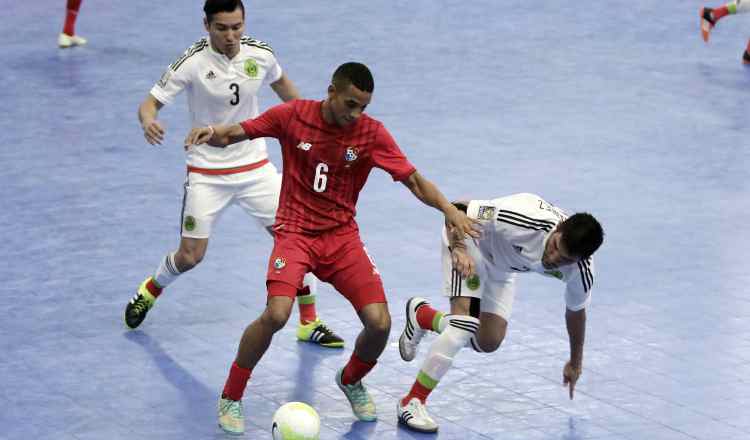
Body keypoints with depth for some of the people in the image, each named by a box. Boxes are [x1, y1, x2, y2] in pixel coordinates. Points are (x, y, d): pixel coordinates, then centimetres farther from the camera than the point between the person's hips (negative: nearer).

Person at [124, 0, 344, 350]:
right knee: (190, 256, -2)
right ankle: (150, 291, 32)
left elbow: (280, 82, 15)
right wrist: (148, 121, -39)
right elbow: (151, 101, -16)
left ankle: (309, 323, 10)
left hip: (255, 166, 3)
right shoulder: (193, 63, -18)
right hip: (207, 173, -3)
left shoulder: (260, 54, -7)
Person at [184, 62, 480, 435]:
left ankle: (351, 380, 23)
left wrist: (448, 209, -24)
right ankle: (231, 397, -4)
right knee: (276, 314, -27)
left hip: (342, 236, 2)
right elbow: (230, 135, -2)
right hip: (295, 232, -2)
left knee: (379, 323, -13)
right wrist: (211, 132, -26)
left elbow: (415, 181, -6)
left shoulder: (372, 134, -7)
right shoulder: (292, 116, -8)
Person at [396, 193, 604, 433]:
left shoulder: (581, 271, -25)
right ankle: (412, 403, -15)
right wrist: (458, 249, -45)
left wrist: (575, 363, 12)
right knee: (465, 322, -24)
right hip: (470, 240, -6)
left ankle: (422, 316, 29)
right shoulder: (525, 220, -42)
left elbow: (575, 311, -1)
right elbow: (458, 210, -30)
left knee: (488, 342, 2)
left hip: (501, 267, 6)